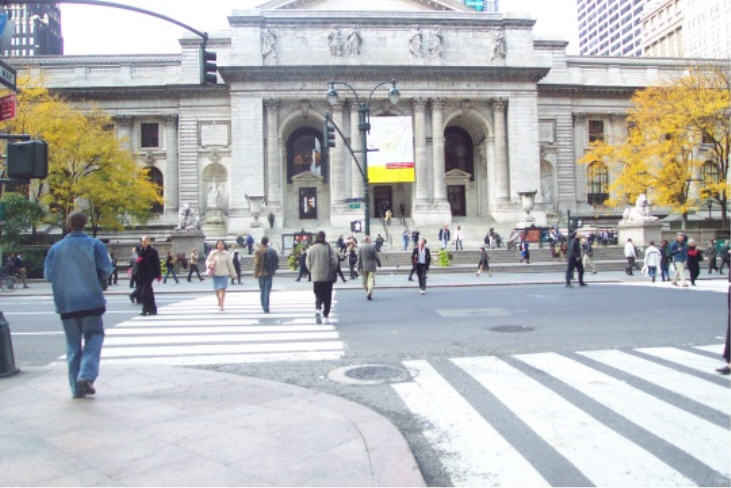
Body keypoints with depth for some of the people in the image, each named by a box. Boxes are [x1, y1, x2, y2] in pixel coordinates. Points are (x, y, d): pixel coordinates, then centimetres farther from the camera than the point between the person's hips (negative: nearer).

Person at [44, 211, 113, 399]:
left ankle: (77, 387, 11)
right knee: (94, 336, 10)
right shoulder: (95, 245, -5)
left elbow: (48, 274, 3)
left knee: (73, 343, 10)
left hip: (66, 304, 2)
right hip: (91, 301, -2)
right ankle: (86, 376, -9)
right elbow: (105, 270, -7)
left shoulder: (56, 248, 1)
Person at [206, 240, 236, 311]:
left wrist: (233, 274, 9)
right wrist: (210, 265, -14)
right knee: (217, 289, 8)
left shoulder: (226, 254, 2)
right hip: (216, 273, 1)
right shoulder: (213, 253, 2)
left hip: (224, 274, -1)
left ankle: (221, 305, -13)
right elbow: (208, 261, 9)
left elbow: (230, 264, 6)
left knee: (223, 289, -13)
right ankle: (219, 303, 31)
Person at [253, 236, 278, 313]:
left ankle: (264, 306, 18)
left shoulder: (258, 252, -8)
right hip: (269, 273, 1)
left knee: (262, 290, 13)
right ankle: (266, 307, -7)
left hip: (261, 273, -1)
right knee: (267, 290, 1)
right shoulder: (272, 251, -3)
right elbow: (277, 262, 0)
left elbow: (256, 264, -9)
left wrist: (255, 274, -1)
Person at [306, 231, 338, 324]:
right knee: (327, 297, 8)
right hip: (327, 277, -2)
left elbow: (308, 263, 0)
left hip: (316, 277, 2)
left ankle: (318, 310, -15)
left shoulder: (311, 249, -1)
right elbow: (334, 261, -9)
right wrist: (332, 270, 7)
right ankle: (326, 317, 7)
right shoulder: (328, 247, -6)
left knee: (318, 296, 11)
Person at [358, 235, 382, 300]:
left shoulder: (360, 247, 0)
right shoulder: (372, 247, -9)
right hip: (371, 267, -3)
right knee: (371, 280, -5)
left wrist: (359, 267, 4)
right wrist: (379, 264, 8)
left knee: (365, 281, 14)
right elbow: (376, 257, -6)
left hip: (363, 267, 3)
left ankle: (368, 292, 24)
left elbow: (359, 258, 1)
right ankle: (369, 293, -19)